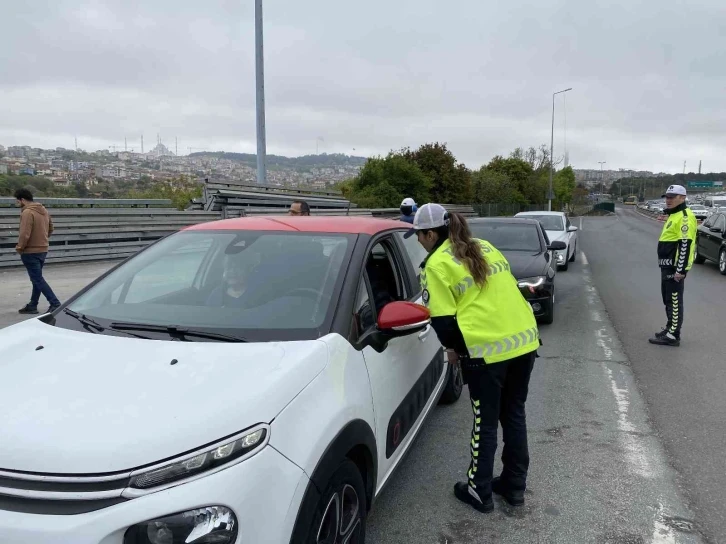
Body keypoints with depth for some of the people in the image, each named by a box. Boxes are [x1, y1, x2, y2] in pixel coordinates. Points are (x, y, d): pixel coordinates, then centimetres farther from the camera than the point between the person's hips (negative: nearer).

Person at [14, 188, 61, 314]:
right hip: (43, 249, 9)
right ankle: (32, 305, 22)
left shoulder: (27, 212, -18)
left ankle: (55, 304, -10)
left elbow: (24, 234, -23)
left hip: (30, 252, -9)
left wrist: (19, 248, -9)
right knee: (37, 278, 15)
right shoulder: (44, 210, 10)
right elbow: (50, 229, 18)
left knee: (37, 279, -5)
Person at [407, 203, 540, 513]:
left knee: (485, 422, 9)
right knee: (514, 415, 20)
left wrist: (452, 347, 11)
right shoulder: (485, 248, 16)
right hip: (525, 340, 7)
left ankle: (480, 492, 24)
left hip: (486, 350, -7)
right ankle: (515, 486, 33)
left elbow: (443, 320, -9)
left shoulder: (437, 265, -6)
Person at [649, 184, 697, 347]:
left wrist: (681, 270, -24)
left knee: (674, 301, -7)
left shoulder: (685, 217, -15)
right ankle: (670, 328, 27)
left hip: (675, 268, -11)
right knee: (668, 299, 17)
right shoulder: (673, 215, 19)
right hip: (667, 266, 11)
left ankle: (673, 336, -3)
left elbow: (686, 245, -22)